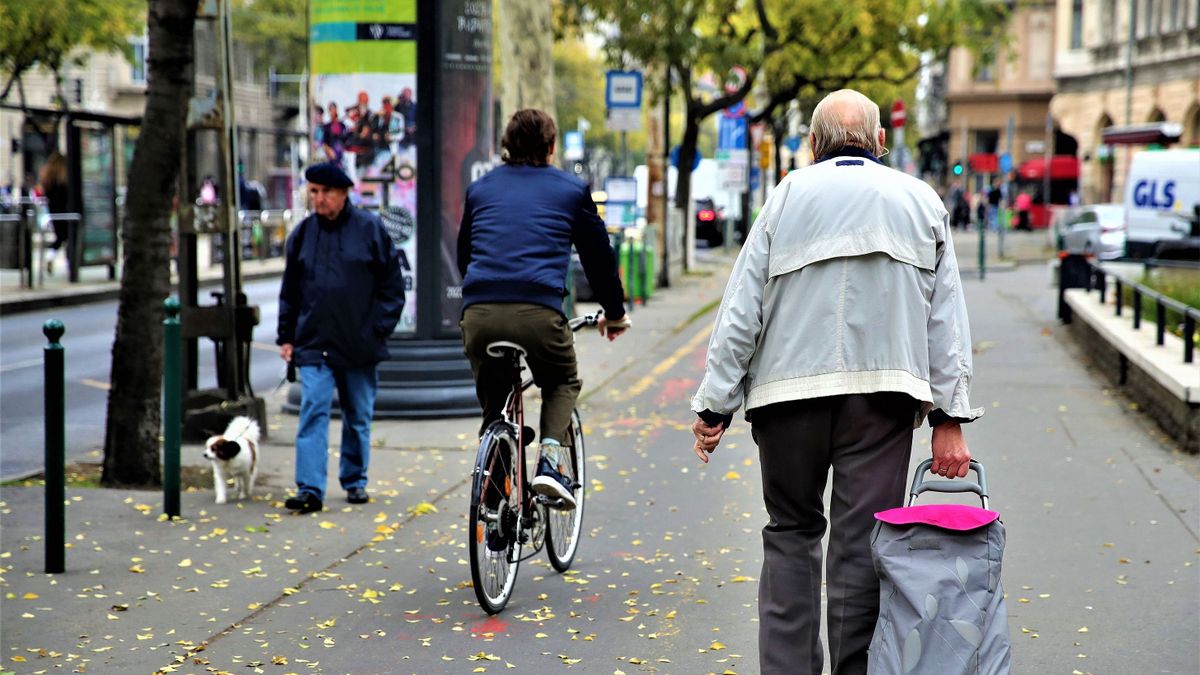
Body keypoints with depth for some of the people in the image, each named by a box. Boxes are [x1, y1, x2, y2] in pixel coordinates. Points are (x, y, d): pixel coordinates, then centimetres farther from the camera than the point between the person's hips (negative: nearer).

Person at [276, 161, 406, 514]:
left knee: (358, 417, 11)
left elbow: (392, 286, 1)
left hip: (359, 346, -1)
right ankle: (310, 489, -14)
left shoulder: (370, 229, -2)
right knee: (313, 413, -10)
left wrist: (378, 330, -6)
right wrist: (286, 336, 7)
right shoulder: (303, 233, 6)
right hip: (313, 345, 1)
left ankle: (355, 481, 26)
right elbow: (290, 290, 13)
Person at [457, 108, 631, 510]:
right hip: (538, 312, -2)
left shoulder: (481, 189, 22)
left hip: (478, 314, 2)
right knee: (563, 384, 24)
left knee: (493, 403, 20)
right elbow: (598, 255, 21)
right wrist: (614, 312, 35)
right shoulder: (571, 191, 15)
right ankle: (548, 462, 1)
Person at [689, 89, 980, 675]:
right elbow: (946, 318, 6)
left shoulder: (788, 195, 8)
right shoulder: (920, 200, 12)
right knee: (863, 540, 2)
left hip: (789, 388, 0)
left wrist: (715, 404, 4)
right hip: (882, 391, 0)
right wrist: (949, 416, 5)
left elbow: (741, 308, 2)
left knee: (791, 532, 12)